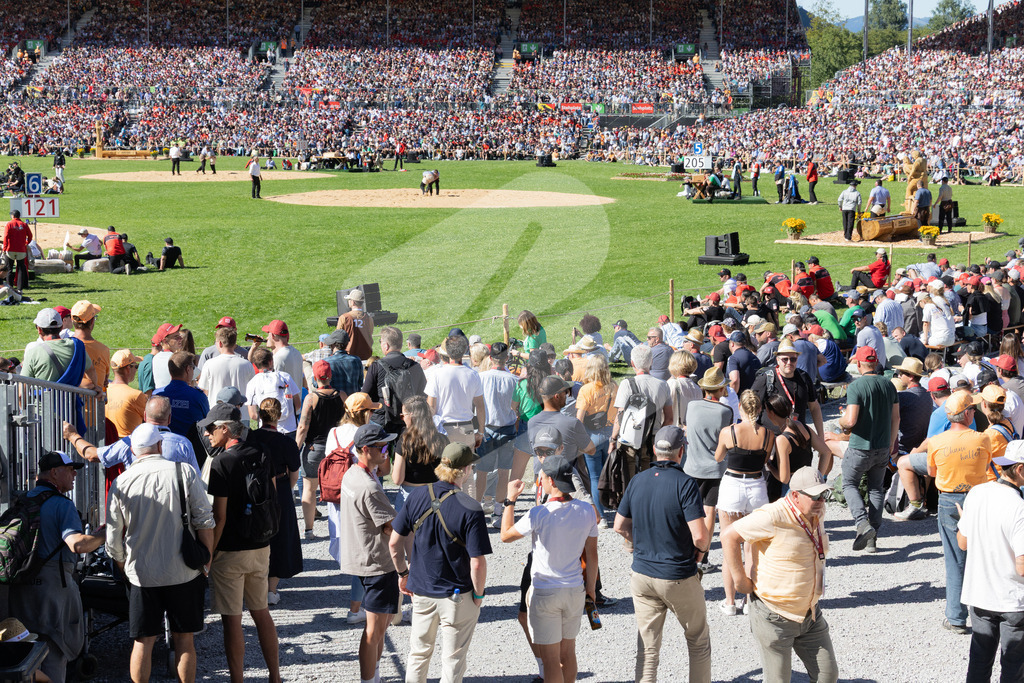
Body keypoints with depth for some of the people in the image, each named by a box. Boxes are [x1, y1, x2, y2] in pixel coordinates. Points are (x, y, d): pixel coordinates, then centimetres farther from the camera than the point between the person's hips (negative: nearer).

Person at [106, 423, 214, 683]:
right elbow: (205, 522, -5)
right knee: (184, 638, 10)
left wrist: (125, 568, 19)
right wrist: (207, 562, 6)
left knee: (143, 641, 10)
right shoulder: (185, 473, -6)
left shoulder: (121, 483, -2)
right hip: (184, 573, -1)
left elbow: (113, 539, 3)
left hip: (142, 574, 1)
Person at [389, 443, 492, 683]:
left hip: (420, 589, 5)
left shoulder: (417, 496, -8)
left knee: (418, 653, 23)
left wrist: (403, 574, 13)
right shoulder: (470, 509, -22)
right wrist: (479, 594, -5)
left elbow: (394, 543, -2)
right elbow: (477, 563, -21)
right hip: (457, 595, -4)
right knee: (453, 661, 12)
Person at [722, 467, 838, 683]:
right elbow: (729, 537, -20)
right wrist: (740, 579, -17)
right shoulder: (774, 517, -24)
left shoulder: (817, 511, 2)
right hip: (775, 616, -7)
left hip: (810, 614, 7)